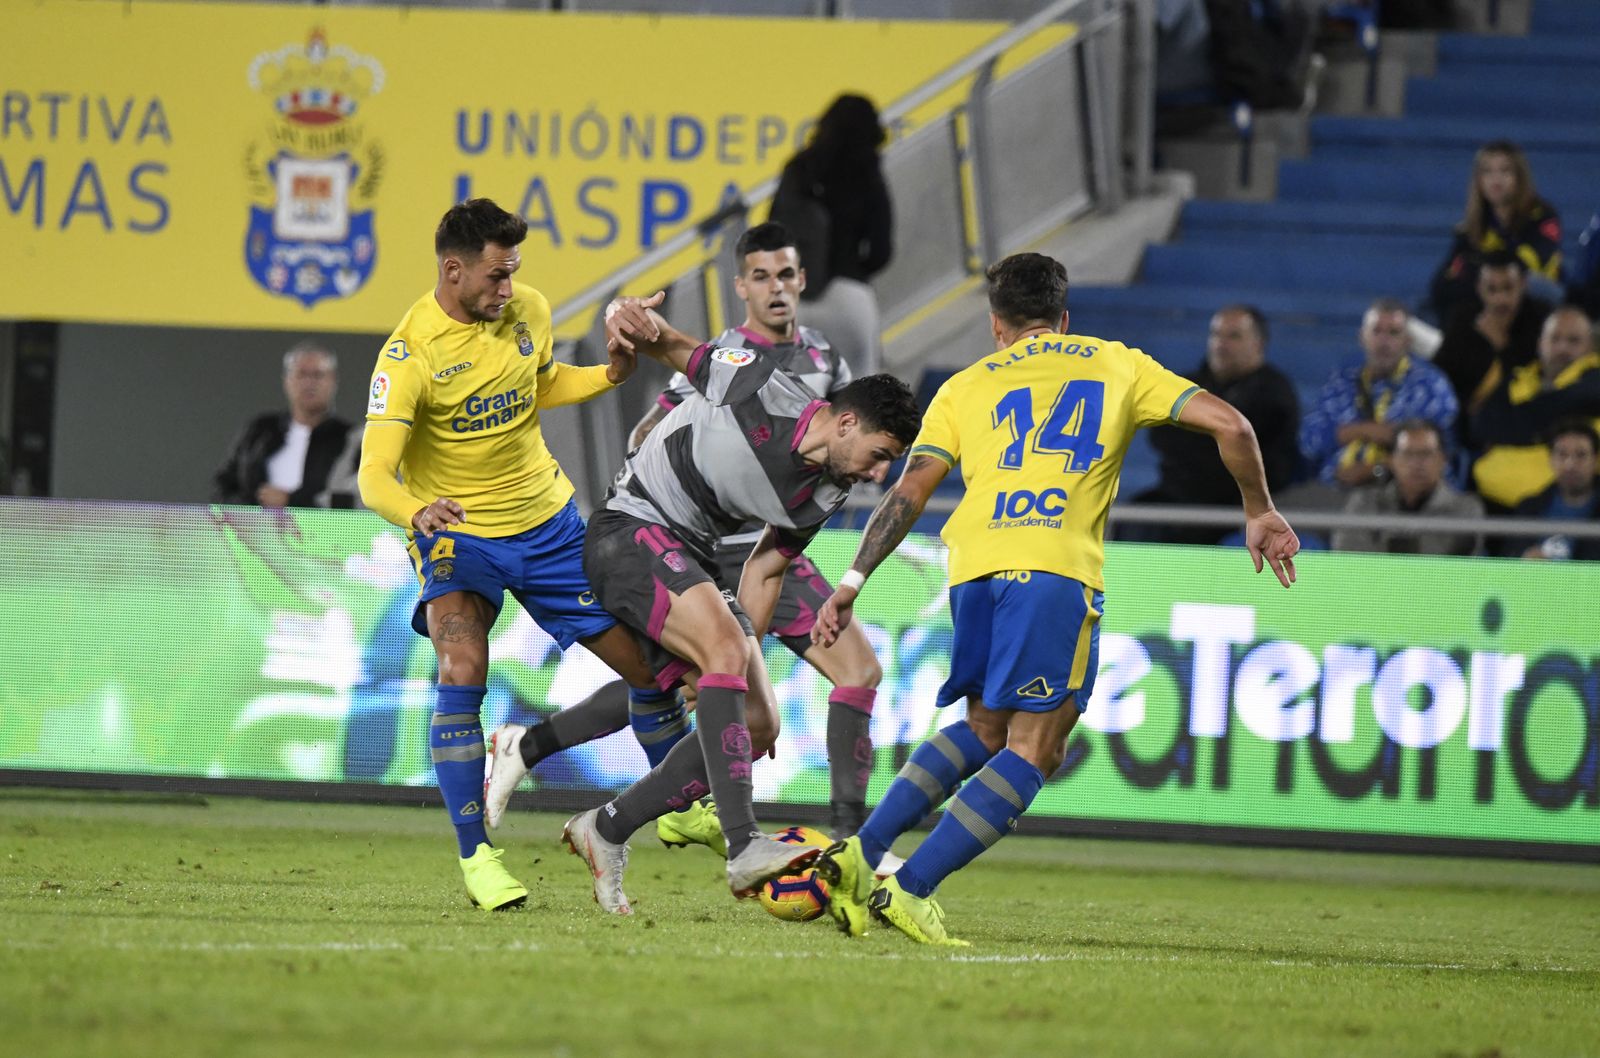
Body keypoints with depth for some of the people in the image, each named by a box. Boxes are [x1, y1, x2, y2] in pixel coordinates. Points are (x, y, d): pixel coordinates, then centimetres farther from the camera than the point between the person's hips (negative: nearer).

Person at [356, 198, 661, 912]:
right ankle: (476, 856, -17)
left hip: (548, 523, 5)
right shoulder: (408, 355, -21)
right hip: (457, 534, -5)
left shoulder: (528, 311, -4)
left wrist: (612, 375, 1)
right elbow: (375, 473, -29)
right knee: (461, 673, -27)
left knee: (650, 665, 5)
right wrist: (416, 513, -50)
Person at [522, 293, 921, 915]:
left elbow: (764, 572, 11)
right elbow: (670, 348, -6)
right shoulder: (765, 391, -16)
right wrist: (634, 320, -30)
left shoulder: (824, 495, 3)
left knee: (759, 726, 0)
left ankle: (606, 831, 10)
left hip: (692, 560, 9)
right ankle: (743, 847, -40)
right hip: (632, 531, -9)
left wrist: (742, 664, 2)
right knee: (725, 646, -31)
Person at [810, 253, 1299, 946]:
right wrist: (1259, 514, 24)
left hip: (974, 566, 4)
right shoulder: (1117, 365, 20)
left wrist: (853, 582, 11)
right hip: (1057, 571, -4)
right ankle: (909, 891, -10)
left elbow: (910, 491, 11)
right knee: (1032, 751, 1)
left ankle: (861, 853, 11)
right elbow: (1229, 425, 12)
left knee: (985, 729, 22)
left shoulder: (966, 387, 22)